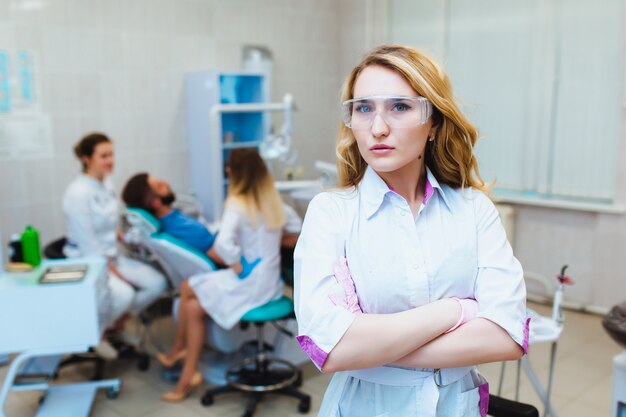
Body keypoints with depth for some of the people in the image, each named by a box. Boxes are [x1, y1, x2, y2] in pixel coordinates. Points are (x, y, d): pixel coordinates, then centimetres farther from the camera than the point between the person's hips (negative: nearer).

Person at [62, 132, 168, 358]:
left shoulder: (107, 184, 4)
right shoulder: (77, 193, -21)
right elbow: (87, 243, -20)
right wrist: (114, 272, -17)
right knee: (124, 294, -31)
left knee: (157, 283, -8)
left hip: (111, 256, 8)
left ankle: (119, 322, 15)